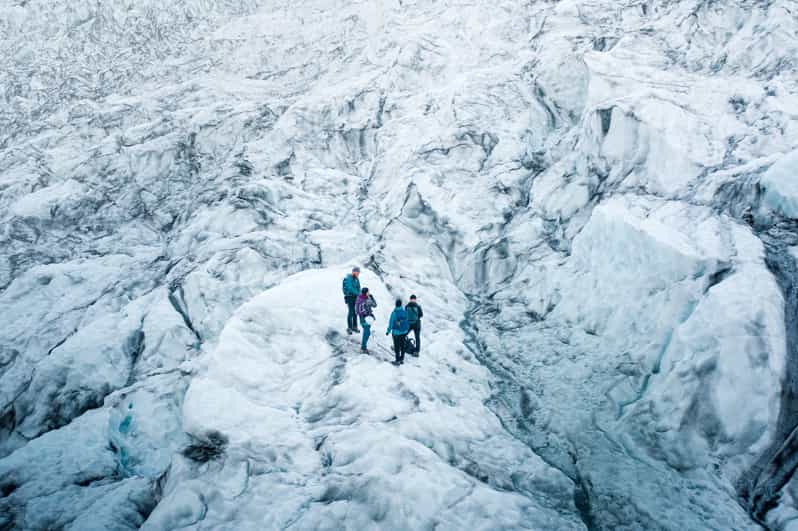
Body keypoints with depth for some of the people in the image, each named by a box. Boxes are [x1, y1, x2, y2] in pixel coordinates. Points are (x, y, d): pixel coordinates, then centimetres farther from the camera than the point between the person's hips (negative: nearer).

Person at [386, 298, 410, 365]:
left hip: (396, 332, -5)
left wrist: (388, 331, -2)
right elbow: (407, 322, 2)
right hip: (404, 332, 5)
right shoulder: (405, 312, -8)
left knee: (397, 347, 7)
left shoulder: (394, 313, -21)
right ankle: (402, 359, 28)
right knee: (402, 346, 17)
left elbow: (391, 323, -15)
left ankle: (397, 361, 14)